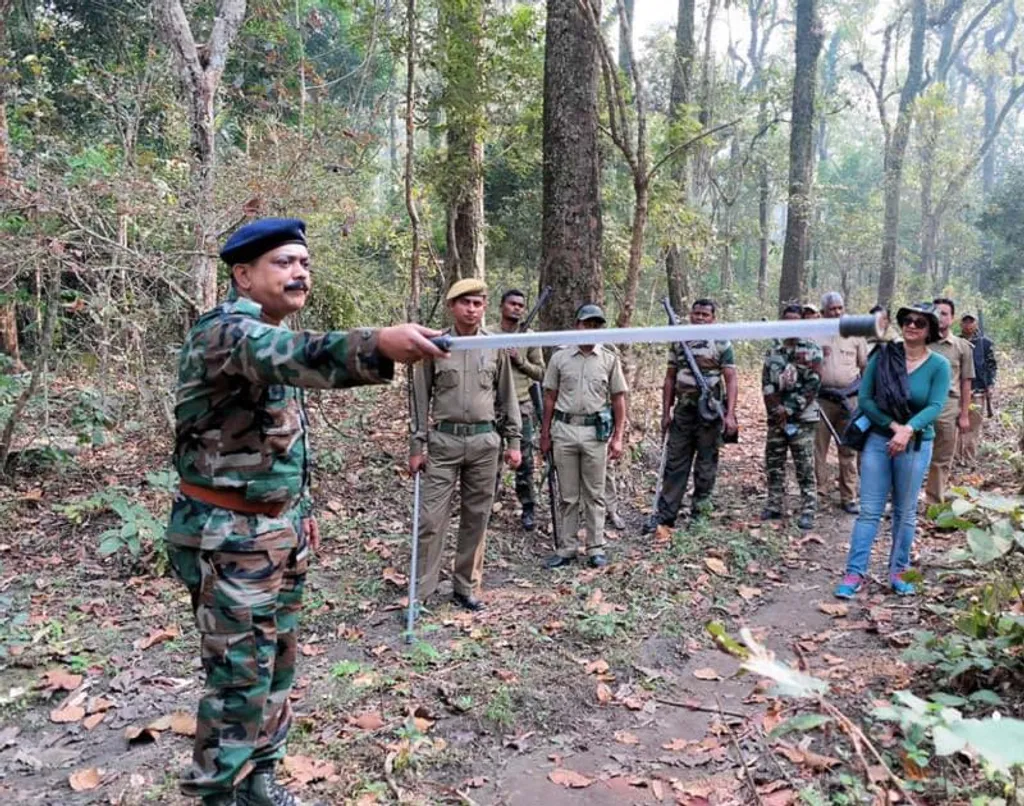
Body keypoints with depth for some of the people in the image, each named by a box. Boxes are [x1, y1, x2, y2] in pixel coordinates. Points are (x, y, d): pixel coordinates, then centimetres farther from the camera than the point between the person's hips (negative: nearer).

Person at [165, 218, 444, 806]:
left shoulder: (275, 337, 12)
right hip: (230, 537, -9)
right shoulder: (225, 332, -18)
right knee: (241, 679, -1)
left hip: (282, 530, 9)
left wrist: (302, 510, 18)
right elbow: (291, 354, -41)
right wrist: (378, 345, -58)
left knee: (279, 665, 16)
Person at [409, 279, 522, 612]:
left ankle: (466, 587, 21)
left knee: (476, 518, 8)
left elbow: (507, 396, 10)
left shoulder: (496, 346, 5)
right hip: (444, 440, -2)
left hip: (485, 440, 2)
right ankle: (420, 591, 7)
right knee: (432, 517, -2)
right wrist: (417, 446, -1)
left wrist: (513, 440, 6)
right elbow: (421, 398, 2)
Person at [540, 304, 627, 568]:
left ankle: (595, 548, 16)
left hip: (596, 432, -1)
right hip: (564, 430, 1)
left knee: (594, 495, 7)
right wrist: (545, 435, 5)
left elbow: (618, 399, 4)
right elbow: (550, 398, 8)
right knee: (567, 496, 8)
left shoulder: (610, 359, 3)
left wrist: (618, 437, -2)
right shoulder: (560, 357, 4)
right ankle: (566, 549, 16)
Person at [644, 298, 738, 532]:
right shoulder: (678, 343, 10)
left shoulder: (721, 344, -1)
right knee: (674, 463, 4)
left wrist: (730, 414, -16)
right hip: (683, 410, 4)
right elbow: (670, 379, 12)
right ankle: (665, 514, 8)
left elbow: (730, 379, -6)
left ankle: (700, 513, 16)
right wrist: (666, 412, 7)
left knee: (706, 465, 5)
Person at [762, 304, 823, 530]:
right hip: (776, 417, 5)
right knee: (773, 464, 8)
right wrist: (777, 409, -10)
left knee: (805, 467, -3)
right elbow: (766, 384, 5)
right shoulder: (773, 352, 12)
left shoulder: (811, 350, -1)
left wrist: (790, 410, -13)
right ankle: (774, 506, 19)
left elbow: (813, 384, -10)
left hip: (802, 418, -4)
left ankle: (808, 511, 3)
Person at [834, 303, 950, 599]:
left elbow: (935, 406, -15)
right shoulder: (883, 355, -4)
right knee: (869, 510, 1)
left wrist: (908, 430, -30)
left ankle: (898, 572, 23)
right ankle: (855, 573, 2)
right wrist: (893, 425, -16)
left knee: (905, 512, 11)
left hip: (916, 445, 0)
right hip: (878, 439, 0)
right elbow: (865, 398, -7)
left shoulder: (938, 365, -5)